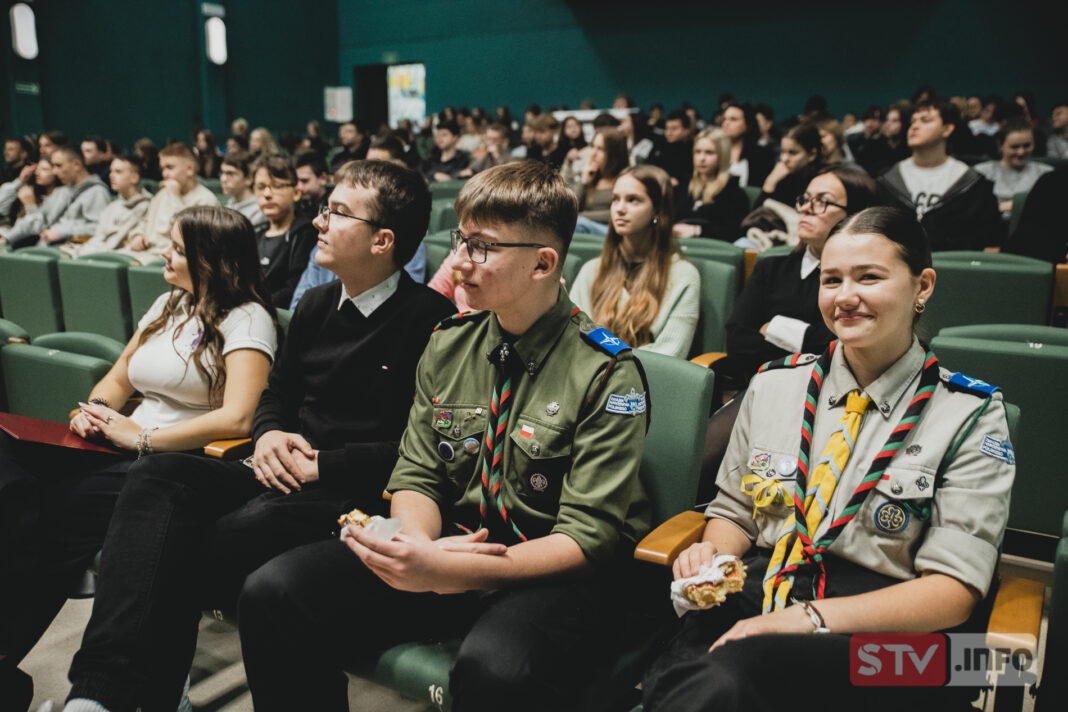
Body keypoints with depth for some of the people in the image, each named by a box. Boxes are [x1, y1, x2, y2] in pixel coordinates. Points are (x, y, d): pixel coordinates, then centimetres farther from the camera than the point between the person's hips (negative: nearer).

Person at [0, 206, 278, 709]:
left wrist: (142, 438, -18)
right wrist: (96, 409, 2)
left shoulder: (246, 318, -6)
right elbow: (117, 380, 25)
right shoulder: (169, 304, 21)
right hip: (127, 448, 8)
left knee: (53, 513, -28)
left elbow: (237, 418, -20)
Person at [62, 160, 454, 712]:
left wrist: (321, 465, -14)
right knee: (160, 475, -20)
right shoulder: (317, 305, 17)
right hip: (286, 476, 7)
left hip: (355, 496, -7)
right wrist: (270, 435, 1)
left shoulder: (428, 319, -9)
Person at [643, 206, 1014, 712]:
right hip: (755, 597, 3)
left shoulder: (970, 417, 0)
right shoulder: (773, 385, 10)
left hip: (886, 633, -2)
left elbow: (953, 590, -6)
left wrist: (812, 617, -17)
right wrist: (712, 553, -6)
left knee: (742, 666, -35)